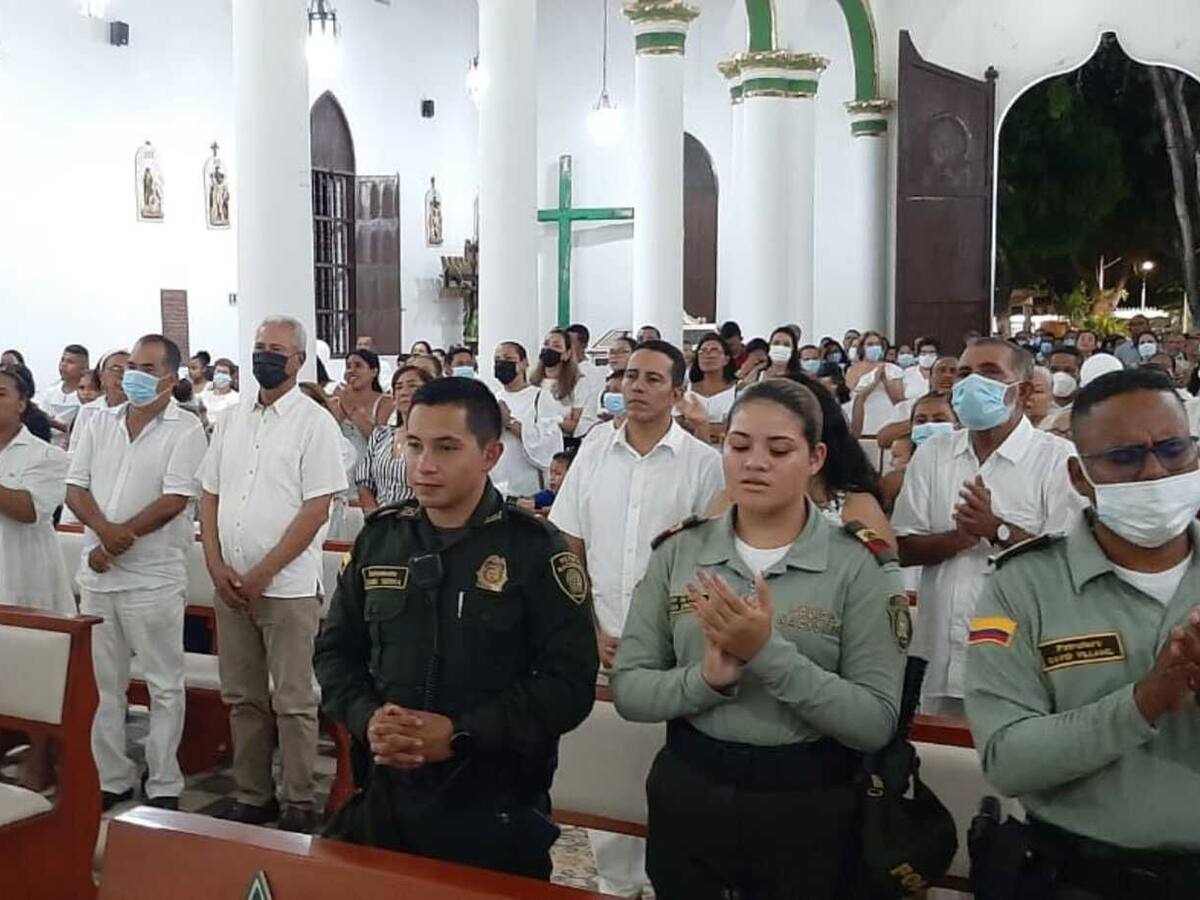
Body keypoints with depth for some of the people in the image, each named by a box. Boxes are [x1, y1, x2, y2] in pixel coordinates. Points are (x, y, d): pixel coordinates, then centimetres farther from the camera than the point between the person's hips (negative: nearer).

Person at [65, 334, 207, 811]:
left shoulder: (186, 430, -6)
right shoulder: (99, 422, 10)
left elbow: (175, 499, -15)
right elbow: (75, 489, 4)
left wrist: (118, 539, -14)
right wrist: (106, 530, -15)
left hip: (154, 576, -5)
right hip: (97, 574, 5)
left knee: (164, 686, 4)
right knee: (103, 683, 13)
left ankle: (163, 787, 13)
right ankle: (112, 778, 25)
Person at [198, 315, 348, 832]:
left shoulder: (314, 422, -6)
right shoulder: (232, 421, 11)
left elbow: (317, 508, -12)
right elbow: (210, 495, 12)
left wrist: (262, 573, -14)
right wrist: (217, 567, -2)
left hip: (288, 586, -6)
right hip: (230, 584, 6)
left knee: (293, 702, 2)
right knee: (242, 698, 13)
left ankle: (298, 804, 13)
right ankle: (251, 797, 26)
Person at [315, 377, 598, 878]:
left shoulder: (535, 549, -9)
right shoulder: (379, 538, 4)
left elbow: (570, 682, -14)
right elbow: (335, 649, 10)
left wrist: (460, 734, -21)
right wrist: (365, 719, -10)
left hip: (495, 806, -3)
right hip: (385, 793, 4)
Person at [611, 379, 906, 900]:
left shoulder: (858, 565, -9)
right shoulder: (678, 552, -1)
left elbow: (877, 723, -15)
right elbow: (628, 689, -3)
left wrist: (769, 652, -25)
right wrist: (706, 679, -21)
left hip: (807, 806, -2)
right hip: (688, 795, 2)